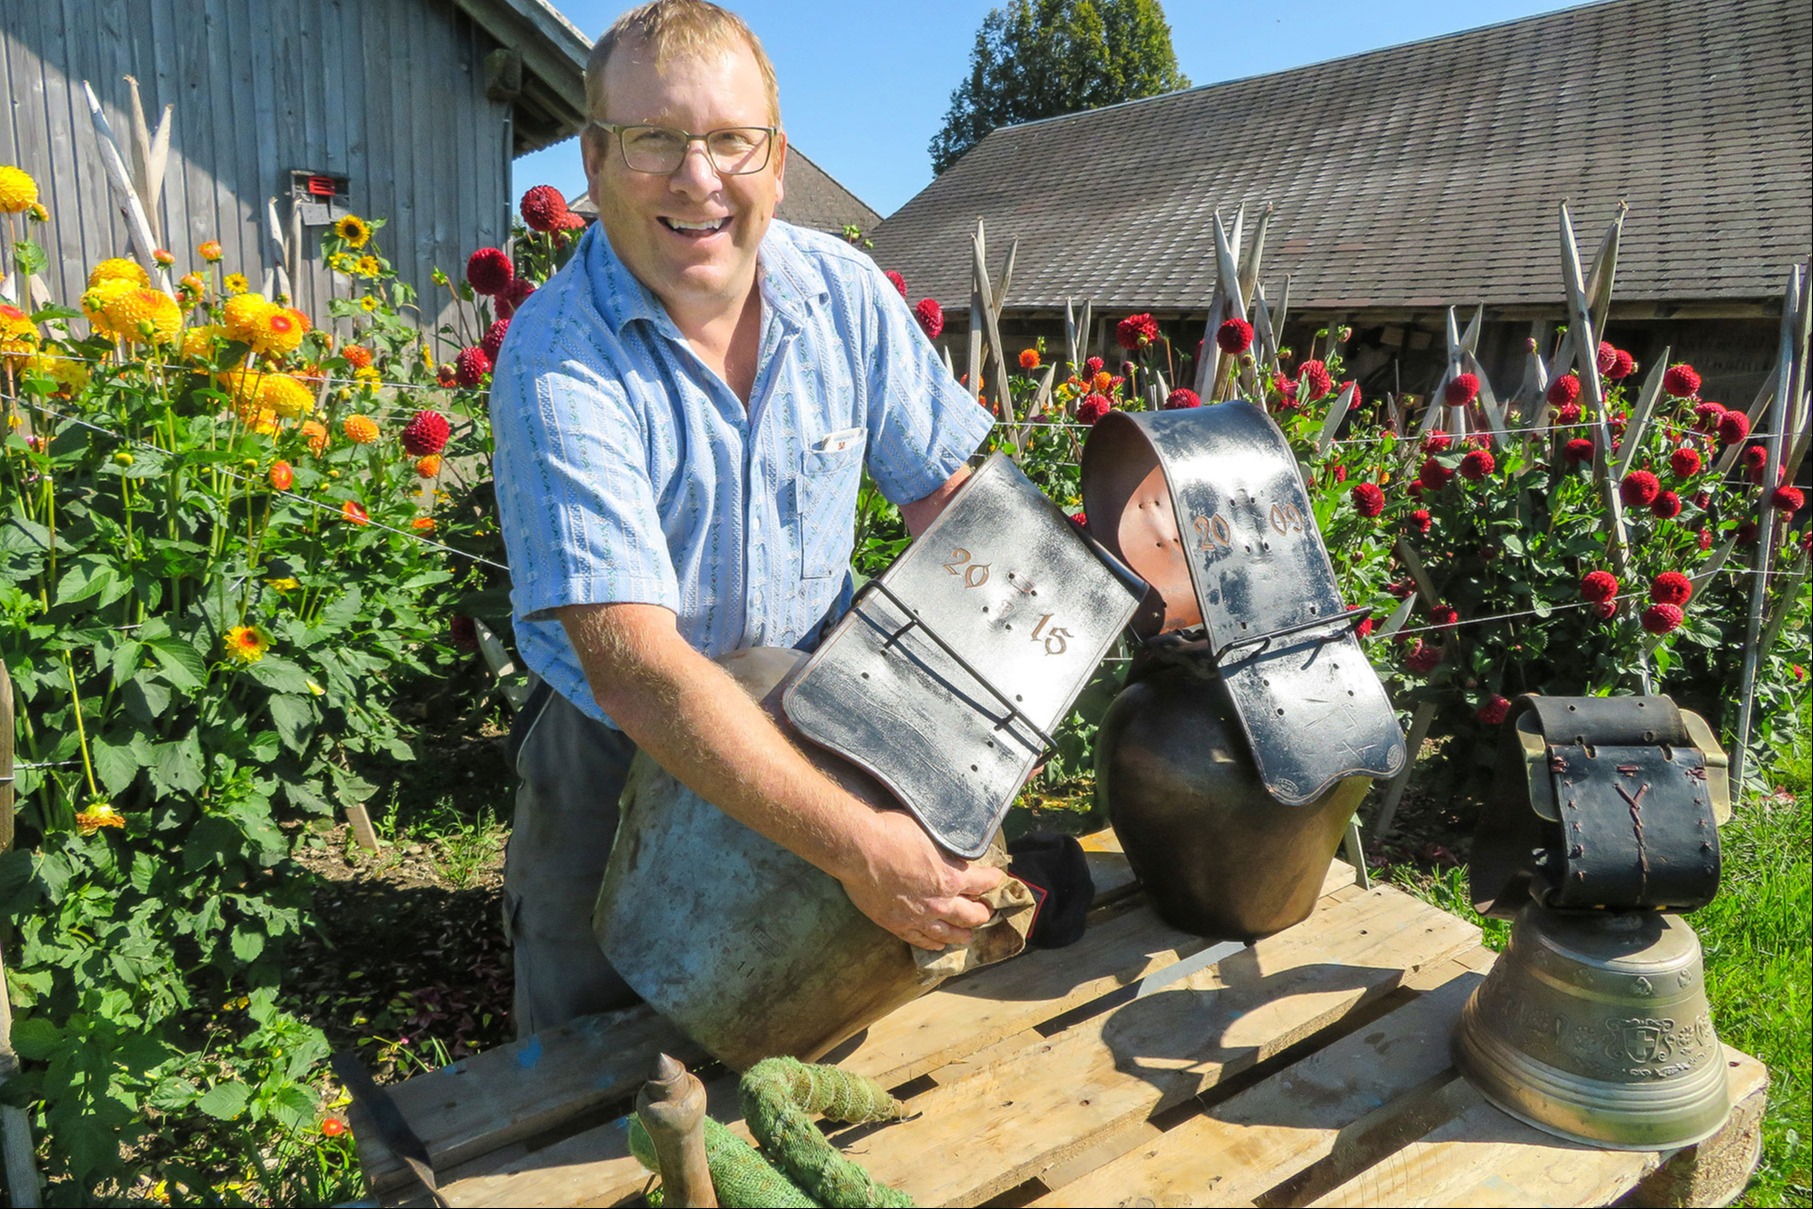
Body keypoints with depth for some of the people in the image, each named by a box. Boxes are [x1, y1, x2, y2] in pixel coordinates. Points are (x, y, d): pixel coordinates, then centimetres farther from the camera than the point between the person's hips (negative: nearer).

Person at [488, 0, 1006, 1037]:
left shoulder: (845, 293, -10)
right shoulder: (557, 363, -26)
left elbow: (948, 496, -1)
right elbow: (634, 667, -34)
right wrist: (857, 845, -39)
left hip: (819, 737, 4)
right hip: (620, 760, -3)